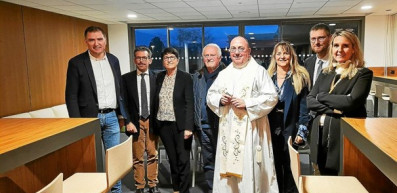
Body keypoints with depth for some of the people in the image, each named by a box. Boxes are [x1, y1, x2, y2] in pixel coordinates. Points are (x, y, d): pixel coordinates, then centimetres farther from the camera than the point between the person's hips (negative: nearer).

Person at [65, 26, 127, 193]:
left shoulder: (113, 60, 7)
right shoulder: (76, 63, -6)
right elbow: (71, 96, -6)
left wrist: (122, 114, 10)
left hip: (111, 117, 4)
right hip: (90, 118, -3)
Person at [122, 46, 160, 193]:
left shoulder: (156, 78, 2)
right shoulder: (126, 78, 0)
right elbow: (124, 102, -1)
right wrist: (128, 122, -10)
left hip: (152, 121, 1)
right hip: (136, 122, -1)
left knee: (153, 155, 8)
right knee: (138, 157, 7)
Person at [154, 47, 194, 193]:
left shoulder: (185, 77, -6)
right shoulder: (160, 77, 8)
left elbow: (189, 103, -11)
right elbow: (156, 101, 11)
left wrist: (188, 127, -18)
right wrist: (154, 123, 7)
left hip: (180, 125, -4)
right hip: (163, 124, 4)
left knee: (183, 160, 2)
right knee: (172, 159, 14)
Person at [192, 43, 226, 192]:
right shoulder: (197, 77, 13)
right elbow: (193, 101, 12)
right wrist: (195, 123, 7)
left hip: (222, 125, -4)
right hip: (204, 127, 4)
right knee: (208, 162, 12)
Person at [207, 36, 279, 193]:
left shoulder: (258, 71, -1)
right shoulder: (223, 74, 14)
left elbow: (271, 97, -7)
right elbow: (210, 96, 15)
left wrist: (246, 103, -15)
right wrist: (220, 100, -7)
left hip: (250, 128, -4)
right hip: (227, 129, 5)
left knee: (250, 168, -2)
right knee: (227, 167, 8)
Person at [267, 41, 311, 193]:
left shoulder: (300, 77, -2)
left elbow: (304, 106, -5)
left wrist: (302, 131, -11)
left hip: (290, 129, -3)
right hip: (271, 130, 3)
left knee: (289, 165, 7)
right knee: (275, 165, 12)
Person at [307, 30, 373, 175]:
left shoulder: (363, 74, -2)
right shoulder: (325, 74, 13)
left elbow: (351, 102, -16)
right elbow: (310, 101, 4)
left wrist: (321, 96, -5)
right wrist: (333, 110, -12)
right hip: (321, 135, 5)